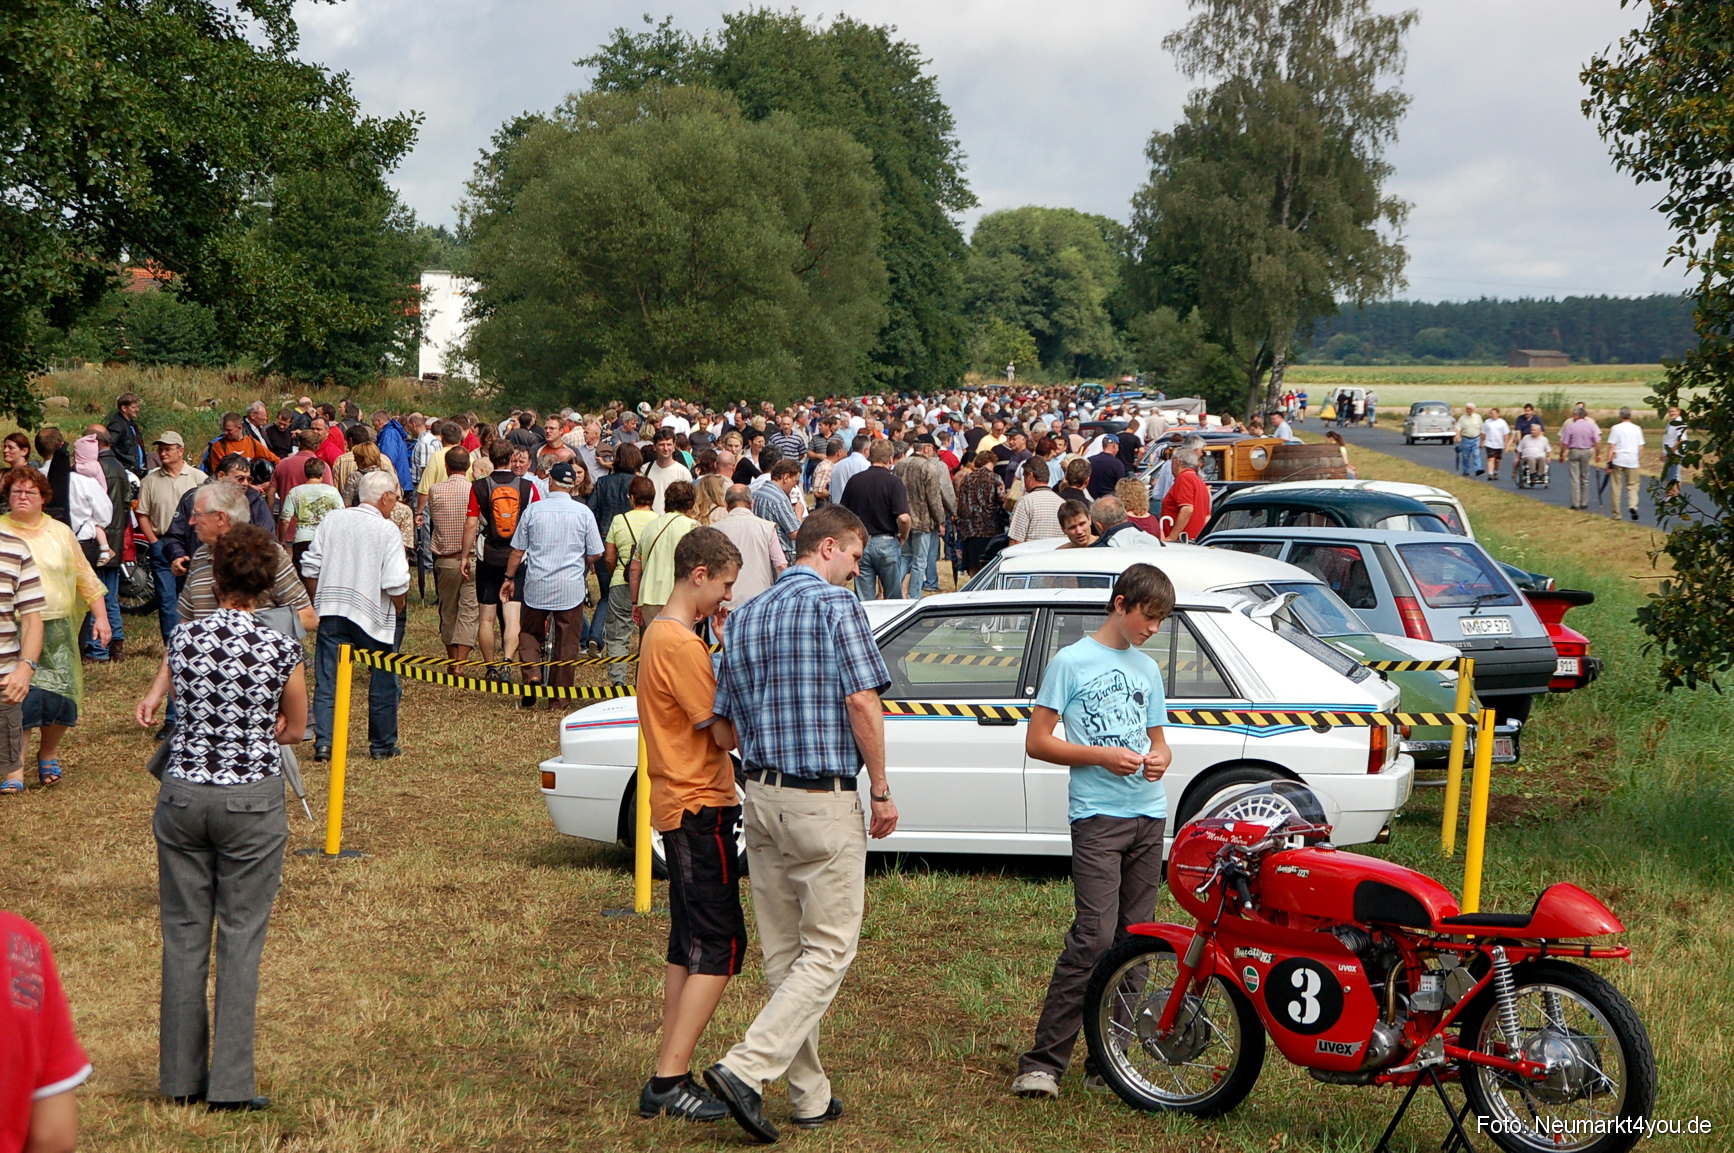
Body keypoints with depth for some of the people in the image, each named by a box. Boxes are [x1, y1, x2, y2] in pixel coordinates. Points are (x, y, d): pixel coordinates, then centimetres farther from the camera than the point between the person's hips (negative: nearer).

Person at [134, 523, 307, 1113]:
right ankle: (230, 1082, 3)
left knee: (184, 934, 10)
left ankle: (180, 1076, 16)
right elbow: (294, 728, 7)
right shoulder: (280, 650, -10)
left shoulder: (183, 635, -2)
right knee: (240, 938, 3)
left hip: (182, 794, 3)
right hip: (252, 800, -3)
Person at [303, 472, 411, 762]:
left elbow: (310, 568, 6)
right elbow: (396, 584, -16)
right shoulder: (388, 530, -10)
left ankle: (323, 742, -4)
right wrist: (398, 610, 3)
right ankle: (383, 745, 20)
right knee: (383, 683, 12)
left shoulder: (332, 520, 4)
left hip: (331, 611, 3)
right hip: (373, 616, -3)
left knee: (327, 681, 6)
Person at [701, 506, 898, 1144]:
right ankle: (744, 1068, -12)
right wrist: (881, 792, -9)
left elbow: (727, 722, 13)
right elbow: (862, 701, -15)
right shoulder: (837, 605, -8)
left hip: (761, 797, 7)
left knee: (783, 954, 12)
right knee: (827, 951, 0)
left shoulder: (743, 618, 13)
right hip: (825, 802, -7)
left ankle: (811, 1097, 18)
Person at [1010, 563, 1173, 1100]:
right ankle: (1043, 1062, -13)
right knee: (1094, 938, -15)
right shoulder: (1072, 661, -1)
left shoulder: (1147, 668, 18)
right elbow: (1037, 742, -3)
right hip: (1097, 816, -7)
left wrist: (1159, 759, 1)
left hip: (1149, 815, 7)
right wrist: (1102, 755, -15)